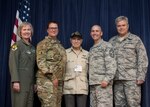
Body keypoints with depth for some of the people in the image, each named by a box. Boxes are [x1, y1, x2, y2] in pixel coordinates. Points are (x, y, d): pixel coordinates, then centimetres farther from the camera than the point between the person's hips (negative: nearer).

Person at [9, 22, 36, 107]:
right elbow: (13, 64, -12)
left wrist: (35, 82, 13)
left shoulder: (32, 48, 17)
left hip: (30, 82, 7)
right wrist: (15, 81, -21)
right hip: (20, 82, -6)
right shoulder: (17, 45, -3)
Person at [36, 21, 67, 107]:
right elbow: (40, 62, -11)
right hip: (47, 79, -7)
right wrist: (52, 76, -18)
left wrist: (59, 78, 11)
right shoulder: (43, 44, -1)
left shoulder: (60, 45, 20)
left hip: (58, 81, 7)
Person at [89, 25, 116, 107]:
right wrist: (90, 80, 10)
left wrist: (107, 79, -20)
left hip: (103, 82, -7)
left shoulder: (107, 46, -1)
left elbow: (111, 65, -10)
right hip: (93, 83, 7)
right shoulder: (91, 49, 21)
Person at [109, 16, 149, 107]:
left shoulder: (135, 39, 5)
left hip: (132, 78, -3)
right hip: (117, 79, 4)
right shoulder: (112, 41, 15)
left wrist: (141, 77, -8)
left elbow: (142, 59, 0)